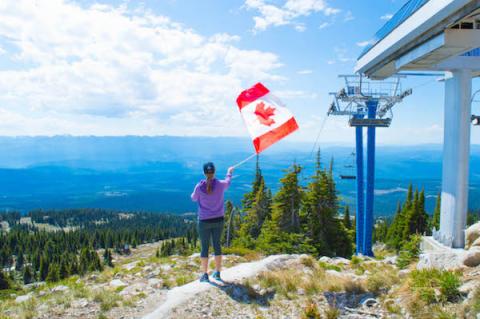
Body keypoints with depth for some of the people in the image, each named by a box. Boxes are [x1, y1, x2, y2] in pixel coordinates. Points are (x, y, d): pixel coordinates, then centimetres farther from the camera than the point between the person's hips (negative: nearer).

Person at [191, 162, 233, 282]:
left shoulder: (199, 186, -15)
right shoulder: (220, 184, -11)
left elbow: (194, 198, 6)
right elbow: (228, 183, 15)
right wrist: (229, 173, 34)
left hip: (204, 221, -2)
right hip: (218, 220, 2)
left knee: (204, 247, 9)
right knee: (217, 245, 15)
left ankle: (205, 275, 15)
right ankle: (217, 273, 24)